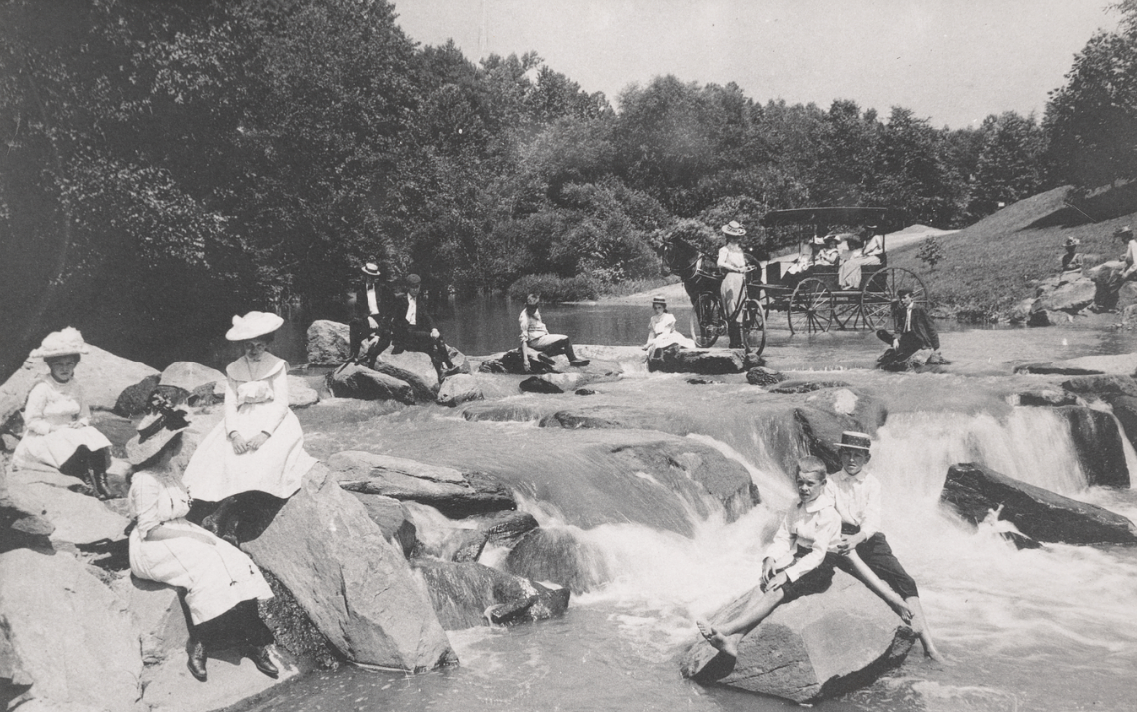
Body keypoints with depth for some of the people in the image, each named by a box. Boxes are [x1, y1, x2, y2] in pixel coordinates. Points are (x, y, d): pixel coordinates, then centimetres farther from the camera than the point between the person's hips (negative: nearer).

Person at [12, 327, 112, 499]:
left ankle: (100, 482, -29)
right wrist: (54, 429, -22)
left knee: (96, 441, -24)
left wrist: (81, 423, -10)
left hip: (70, 432, 6)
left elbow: (85, 415, 13)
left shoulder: (75, 387, 9)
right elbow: (31, 421, -13)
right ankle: (87, 484, -29)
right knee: (77, 447, -34)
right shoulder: (42, 388, -10)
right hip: (41, 439, -6)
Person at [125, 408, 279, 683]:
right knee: (207, 567, -30)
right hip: (153, 547, -8)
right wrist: (192, 535, -19)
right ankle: (198, 647, -19)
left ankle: (254, 642, -19)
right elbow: (149, 531, -19)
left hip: (180, 534, 8)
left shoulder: (169, 467, 8)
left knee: (235, 562, -14)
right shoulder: (145, 481, -18)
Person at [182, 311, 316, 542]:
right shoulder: (233, 369, 11)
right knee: (228, 461, -26)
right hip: (241, 424, 3)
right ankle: (229, 525, -30)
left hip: (273, 423, -3)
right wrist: (233, 433, -17)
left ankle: (220, 516, -28)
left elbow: (281, 403, -5)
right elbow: (230, 403, 3)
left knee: (263, 460, -32)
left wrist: (264, 433, -20)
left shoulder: (277, 367, 3)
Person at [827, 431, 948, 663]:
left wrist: (857, 538, -32)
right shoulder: (832, 483, 4)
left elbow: (872, 520, -11)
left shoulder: (872, 484, 3)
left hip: (869, 538, 1)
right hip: (842, 538, -1)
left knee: (905, 582, -15)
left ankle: (928, 645, -19)